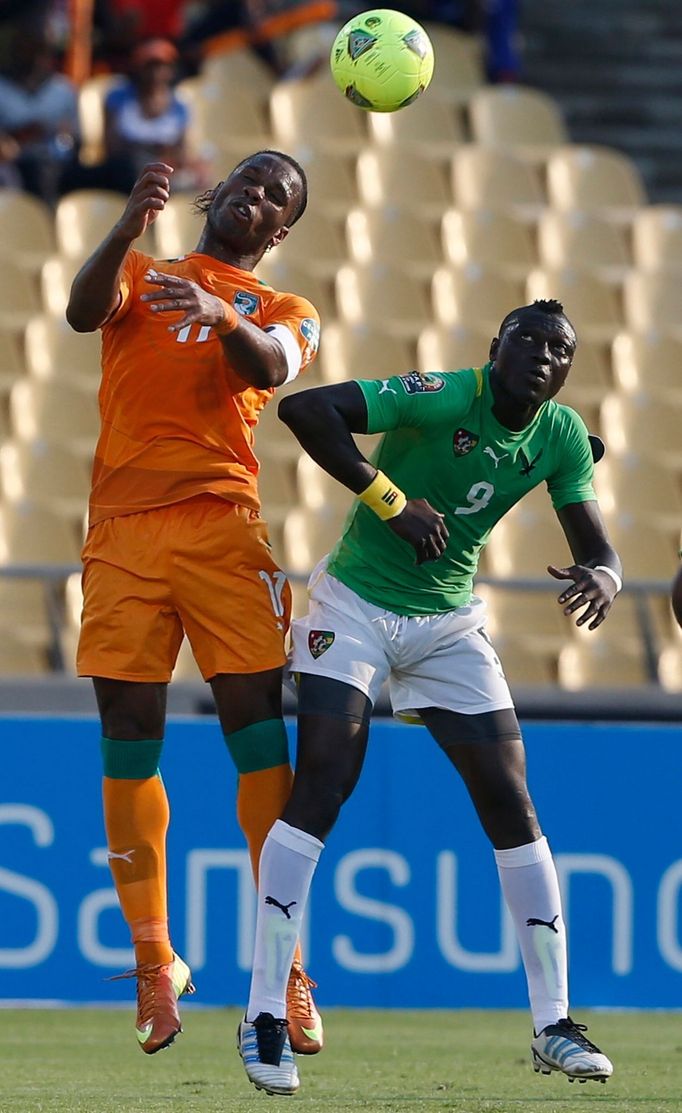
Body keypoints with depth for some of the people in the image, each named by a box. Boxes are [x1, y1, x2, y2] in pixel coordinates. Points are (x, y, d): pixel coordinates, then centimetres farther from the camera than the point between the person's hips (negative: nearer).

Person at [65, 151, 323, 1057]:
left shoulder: (285, 312, 17)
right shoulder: (141, 273, 20)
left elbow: (272, 366, -7)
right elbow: (84, 312, -3)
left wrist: (218, 316, -29)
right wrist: (130, 225, -20)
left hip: (222, 528, -1)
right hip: (122, 530, 1)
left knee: (258, 729, -9)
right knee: (128, 741, -1)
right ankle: (153, 962, 8)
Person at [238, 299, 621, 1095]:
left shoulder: (561, 438, -2)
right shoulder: (442, 398, -20)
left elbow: (598, 549, -1)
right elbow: (304, 410, -29)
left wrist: (601, 578, -26)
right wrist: (389, 498, -28)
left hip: (450, 625, 5)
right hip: (357, 604, -5)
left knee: (509, 801, -1)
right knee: (323, 784, -15)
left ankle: (553, 1026, 5)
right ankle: (264, 1014, -10)